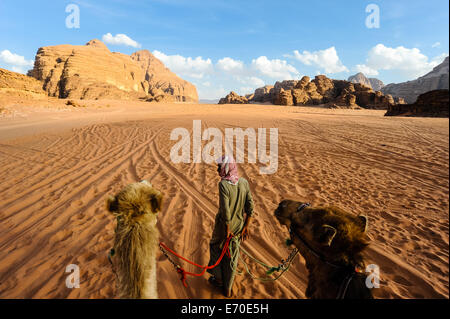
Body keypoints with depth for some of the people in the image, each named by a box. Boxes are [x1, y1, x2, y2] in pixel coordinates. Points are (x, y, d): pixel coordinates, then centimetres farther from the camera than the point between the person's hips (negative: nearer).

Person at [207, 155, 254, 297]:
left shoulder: (223, 184, -22)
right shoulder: (244, 182, -6)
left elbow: (225, 210, -25)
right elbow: (250, 207, -3)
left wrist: (227, 229, -14)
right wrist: (245, 227, 6)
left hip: (224, 226, -5)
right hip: (239, 226, 5)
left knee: (215, 248, 23)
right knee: (232, 256, 18)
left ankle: (219, 279, 38)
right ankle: (228, 289, 32)